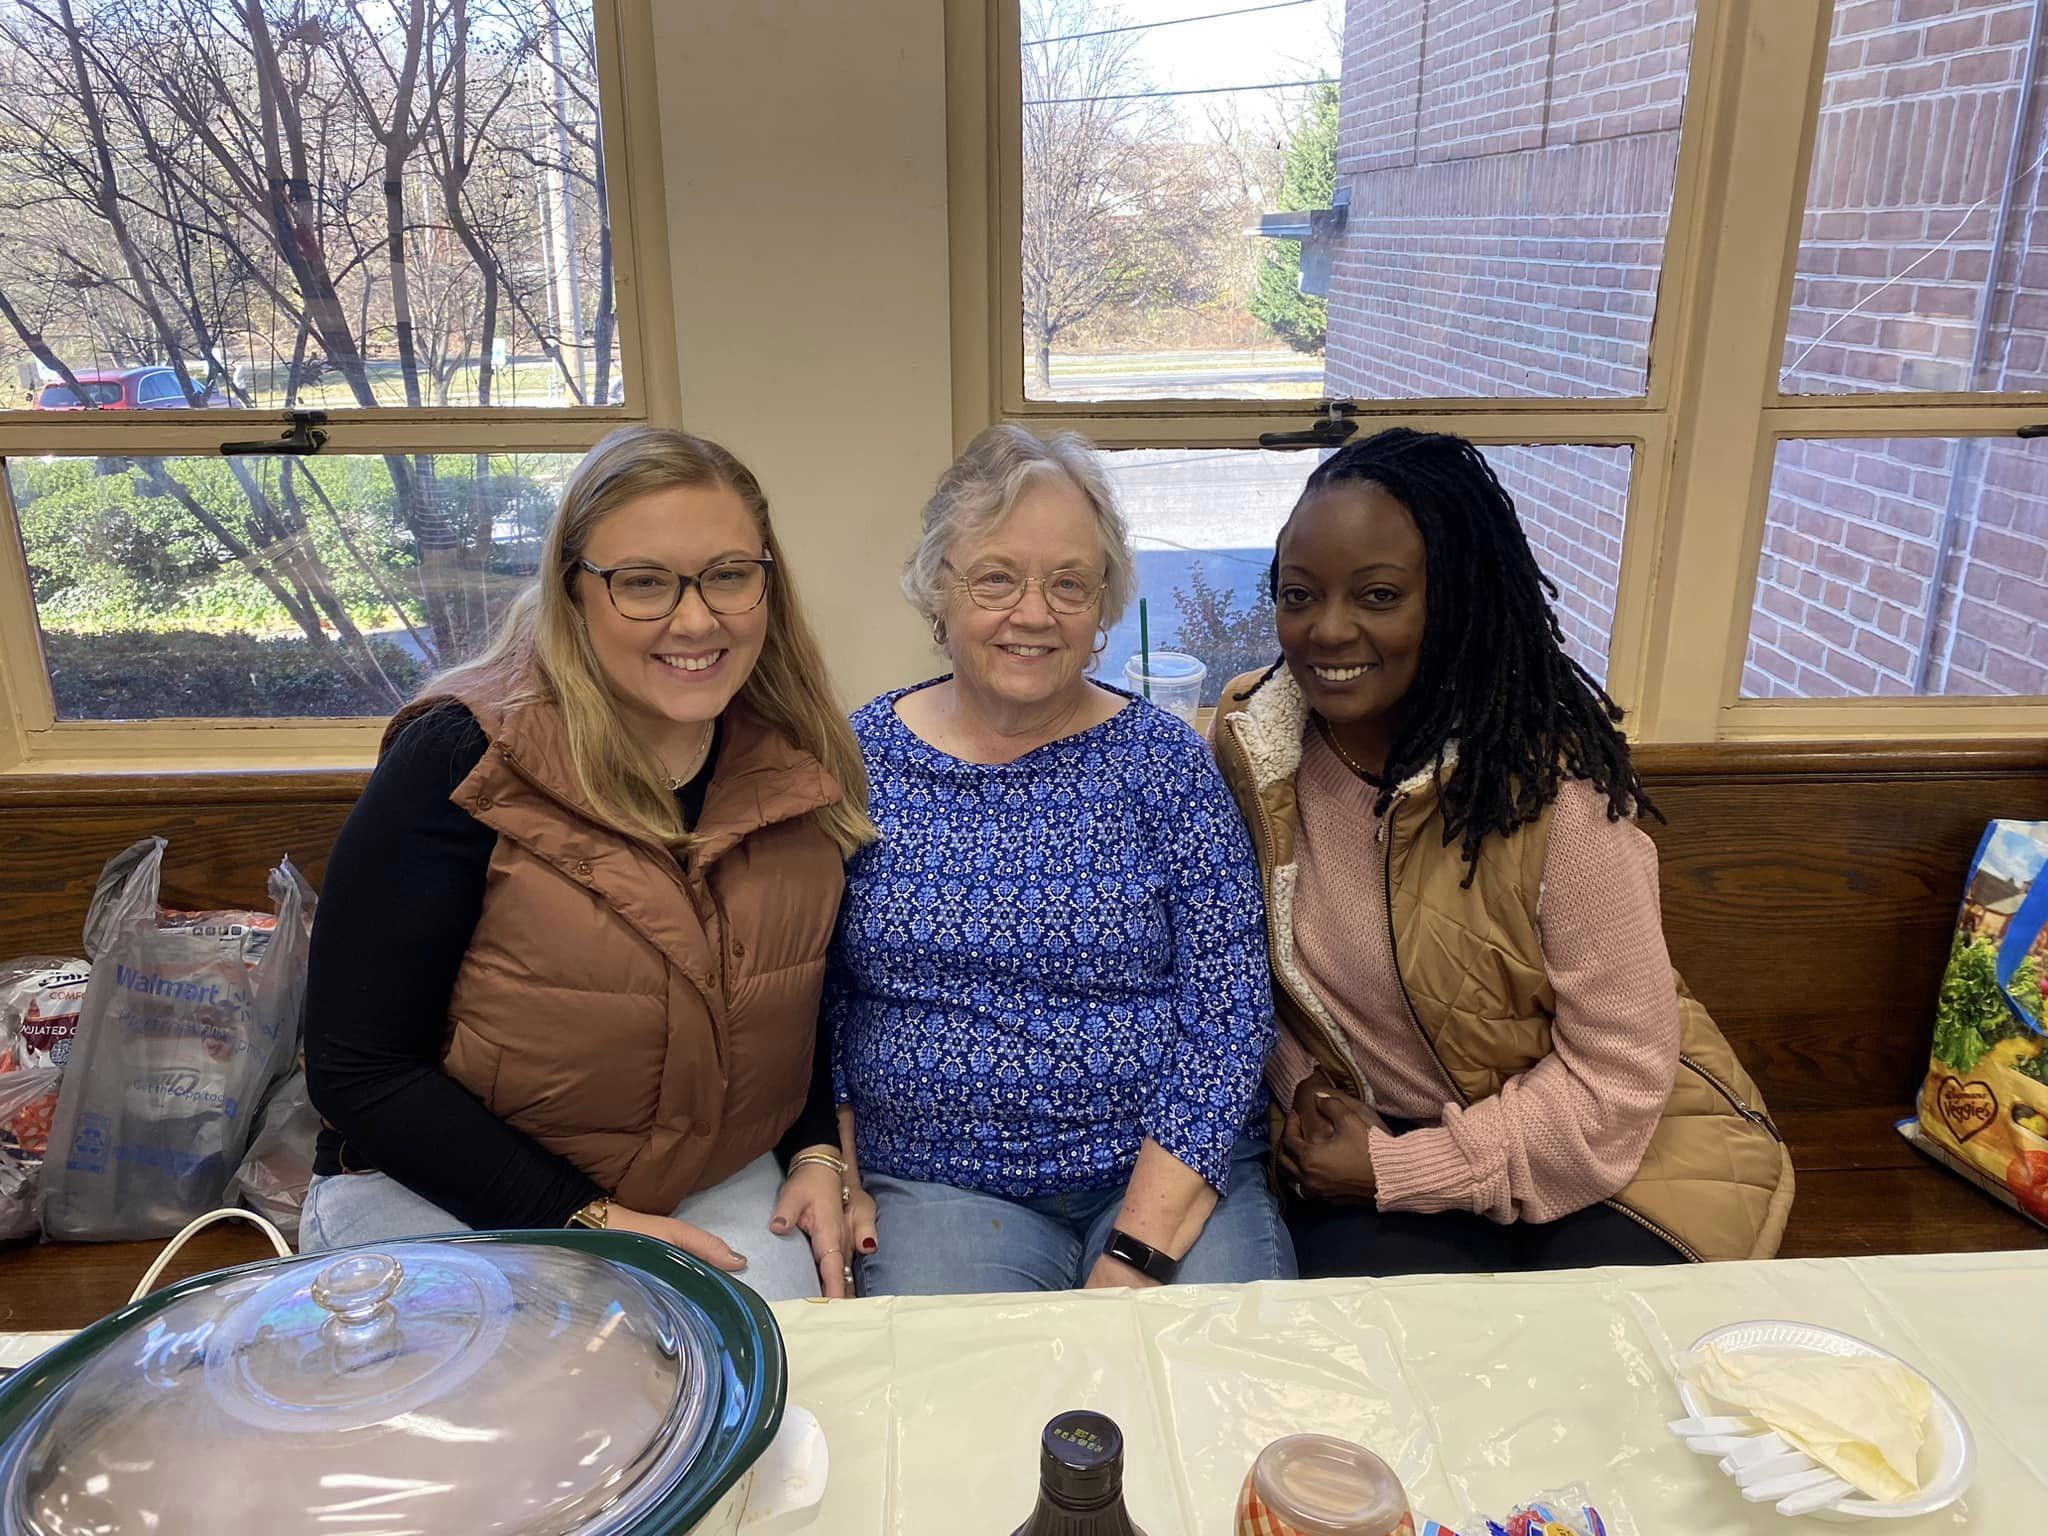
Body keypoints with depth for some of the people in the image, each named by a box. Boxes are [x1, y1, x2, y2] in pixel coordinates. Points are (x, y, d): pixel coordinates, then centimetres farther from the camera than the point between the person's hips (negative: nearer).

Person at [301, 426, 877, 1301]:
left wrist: (817, 1154, -3)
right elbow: (358, 1070, -14)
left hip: (717, 1186, 4)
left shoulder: (800, 767, -3)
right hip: (442, 1193, -3)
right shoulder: (460, 761, -17)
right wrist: (587, 1221, -18)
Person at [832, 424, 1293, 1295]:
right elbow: (811, 998, 6)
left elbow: (1228, 1016, -6)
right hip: (937, 1184, 0)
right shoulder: (860, 762, 2)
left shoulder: (1163, 762, -2)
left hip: (1174, 1175, 1)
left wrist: (1138, 1253, -13)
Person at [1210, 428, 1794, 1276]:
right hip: (1365, 1135, 3)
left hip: (1601, 1142, -2)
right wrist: (1301, 1085, -11)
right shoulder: (1246, 746, -9)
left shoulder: (1551, 777, -22)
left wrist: (1396, 1169, -18)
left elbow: (1618, 1070, -18)